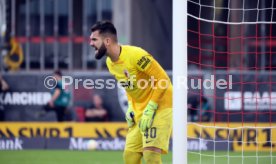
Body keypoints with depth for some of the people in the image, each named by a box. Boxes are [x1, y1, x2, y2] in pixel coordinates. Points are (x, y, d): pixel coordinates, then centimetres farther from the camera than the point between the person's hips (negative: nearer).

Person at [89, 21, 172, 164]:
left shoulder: (135, 55, -22)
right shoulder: (110, 62, 4)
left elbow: (163, 79, -20)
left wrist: (150, 109, -21)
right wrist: (131, 108, 4)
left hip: (160, 106, -8)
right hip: (139, 109, 8)